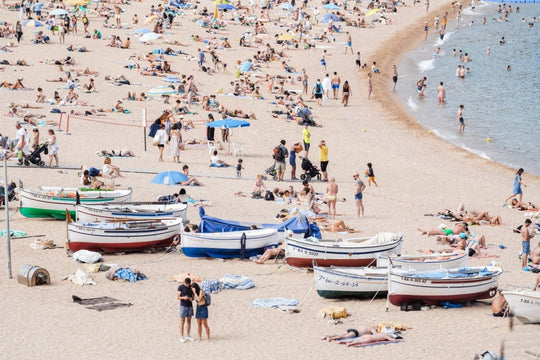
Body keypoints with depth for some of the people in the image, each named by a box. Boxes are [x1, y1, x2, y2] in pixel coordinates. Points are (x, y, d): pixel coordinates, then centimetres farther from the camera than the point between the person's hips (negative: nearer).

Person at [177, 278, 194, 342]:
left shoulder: (191, 287, 4)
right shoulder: (180, 287, -8)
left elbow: (193, 296, 10)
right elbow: (178, 297, -8)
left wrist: (192, 299, -15)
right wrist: (183, 298, -28)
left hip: (190, 306, 5)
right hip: (183, 306, -5)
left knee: (189, 321, 9)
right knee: (182, 322, -2)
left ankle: (188, 336, 17)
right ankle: (182, 337, 2)